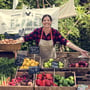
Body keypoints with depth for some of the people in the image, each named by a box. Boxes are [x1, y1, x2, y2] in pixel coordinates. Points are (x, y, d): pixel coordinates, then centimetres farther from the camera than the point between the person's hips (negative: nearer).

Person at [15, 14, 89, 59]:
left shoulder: (55, 32, -14)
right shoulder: (37, 31, -13)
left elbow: (66, 42, -20)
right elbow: (26, 38, -12)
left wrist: (80, 50, -29)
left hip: (52, 58, 0)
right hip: (40, 58, 0)